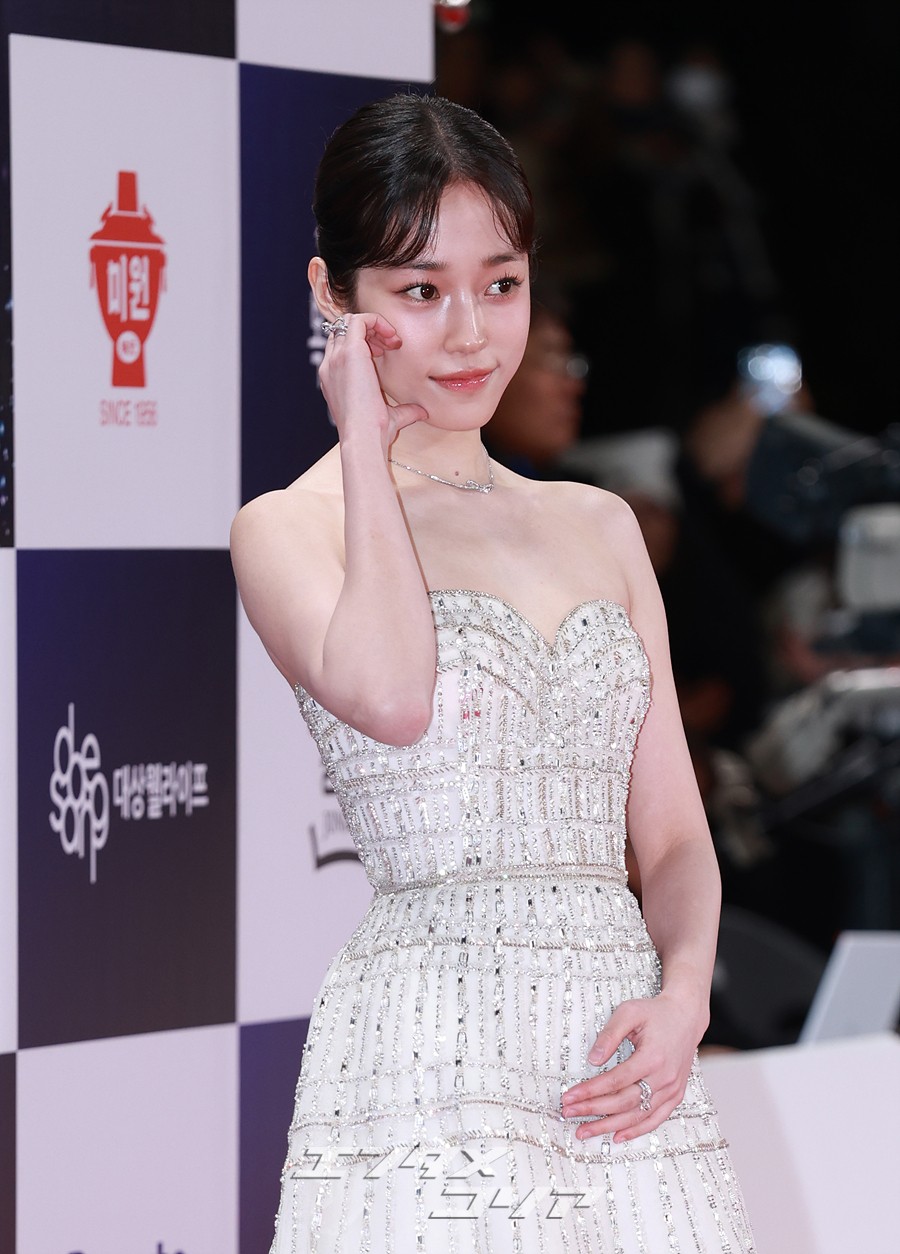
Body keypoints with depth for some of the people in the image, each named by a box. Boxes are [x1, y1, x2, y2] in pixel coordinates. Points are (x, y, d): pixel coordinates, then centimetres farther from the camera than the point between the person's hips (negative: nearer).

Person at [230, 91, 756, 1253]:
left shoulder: (599, 526, 15)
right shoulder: (286, 530, 1)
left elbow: (673, 833, 14)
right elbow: (387, 696, -21)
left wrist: (681, 998, -7)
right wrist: (367, 442, -7)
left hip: (624, 1068, 5)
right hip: (430, 1058, -5)